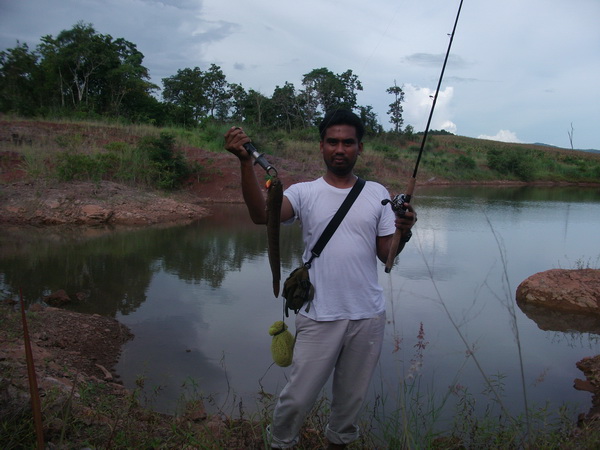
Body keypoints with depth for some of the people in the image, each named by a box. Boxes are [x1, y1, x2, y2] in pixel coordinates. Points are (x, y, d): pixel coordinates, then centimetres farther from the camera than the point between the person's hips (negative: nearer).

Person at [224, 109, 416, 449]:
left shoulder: (377, 194, 5)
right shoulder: (305, 193, -3)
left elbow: (386, 254, 1)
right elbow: (261, 214, -22)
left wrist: (404, 232, -19)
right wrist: (246, 162, -33)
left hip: (368, 316, 3)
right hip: (319, 317, -2)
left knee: (352, 397, 20)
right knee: (298, 397, 6)